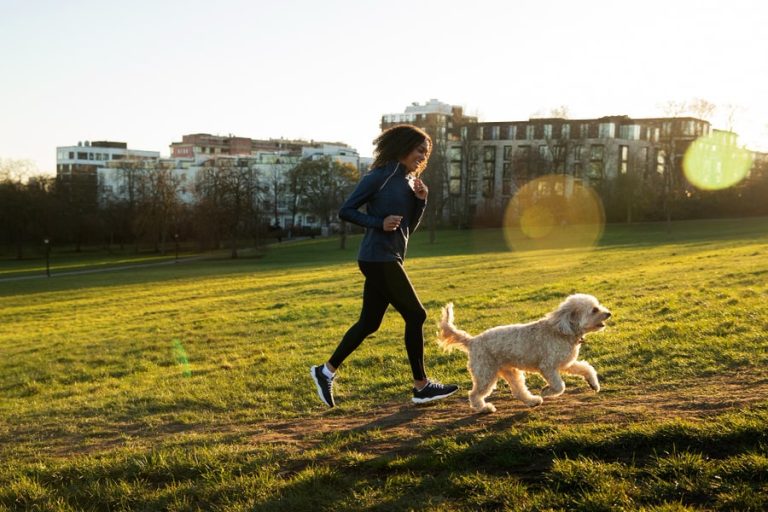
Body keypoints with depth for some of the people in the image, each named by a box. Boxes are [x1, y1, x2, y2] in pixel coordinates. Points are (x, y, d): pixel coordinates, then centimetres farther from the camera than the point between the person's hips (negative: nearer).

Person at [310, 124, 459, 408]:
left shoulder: (409, 181, 15)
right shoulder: (380, 176, -10)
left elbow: (409, 227, 17)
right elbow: (346, 210, -10)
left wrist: (421, 201, 2)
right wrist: (379, 223, -20)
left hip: (389, 259, 9)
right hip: (378, 258, -9)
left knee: (369, 323, 12)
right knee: (415, 315, -5)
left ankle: (326, 371, 22)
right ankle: (421, 386, 4)